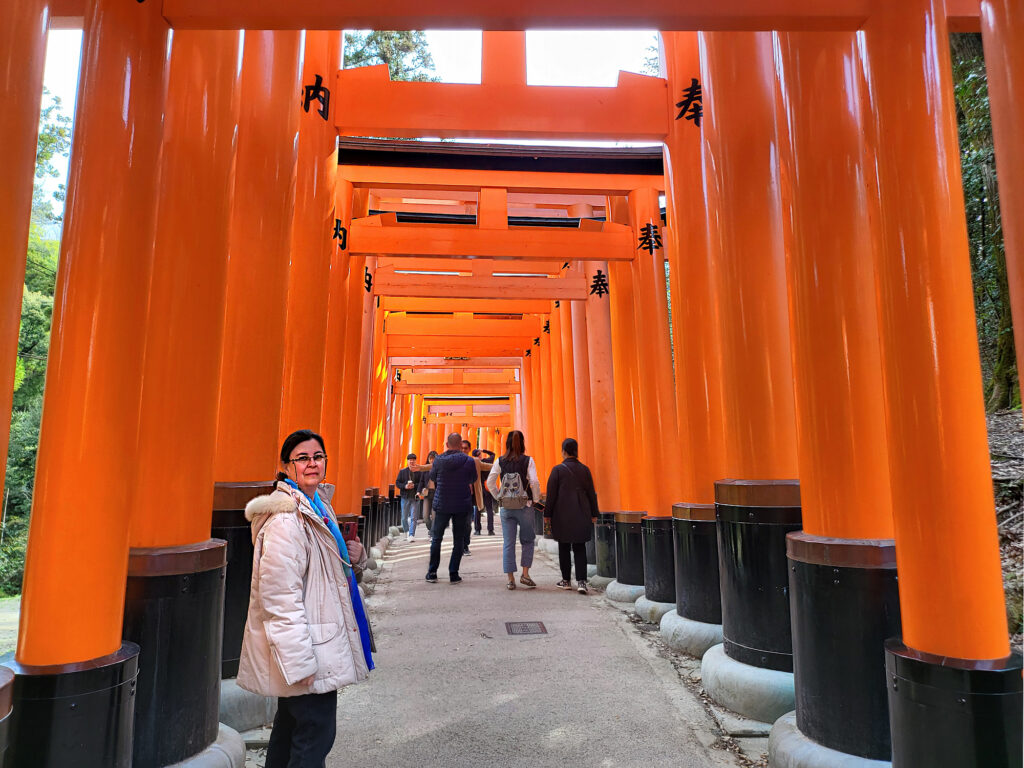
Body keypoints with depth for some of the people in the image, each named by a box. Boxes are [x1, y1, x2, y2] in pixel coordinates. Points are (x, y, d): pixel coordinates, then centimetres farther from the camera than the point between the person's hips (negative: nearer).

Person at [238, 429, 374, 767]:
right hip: (302, 649, -10)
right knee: (315, 738, -1)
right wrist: (301, 661, -23)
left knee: (290, 727, 23)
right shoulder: (286, 518, -22)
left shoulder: (318, 505, 9)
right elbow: (278, 596, -24)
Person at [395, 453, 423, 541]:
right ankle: (407, 533, 32)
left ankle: (411, 535, -4)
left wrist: (414, 486, -18)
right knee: (404, 517, 11)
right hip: (405, 497, 2)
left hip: (415, 497, -2)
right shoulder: (402, 471, 4)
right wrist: (405, 486, -14)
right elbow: (397, 483, 2)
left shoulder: (419, 472, -2)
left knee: (413, 517, -6)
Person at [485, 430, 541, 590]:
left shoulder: (500, 461, 1)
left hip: (505, 507, 2)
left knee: (508, 543, 7)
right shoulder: (528, 460, -5)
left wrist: (498, 497, 9)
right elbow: (534, 482, -13)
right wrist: (535, 498, 1)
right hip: (524, 506, -2)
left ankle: (510, 578, 9)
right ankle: (525, 574, 10)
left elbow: (490, 482, -1)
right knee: (528, 540, 15)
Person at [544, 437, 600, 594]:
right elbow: (591, 493, 6)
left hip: (562, 515, -2)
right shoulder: (584, 469, 2)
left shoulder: (558, 470, -8)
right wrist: (593, 514, 14)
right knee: (580, 548, 7)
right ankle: (581, 581, -3)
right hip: (581, 515, 3)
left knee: (564, 548, 10)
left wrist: (547, 514, 3)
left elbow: (551, 494, -6)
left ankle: (566, 581, 17)